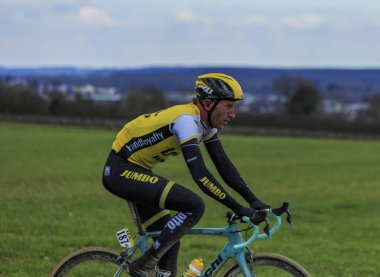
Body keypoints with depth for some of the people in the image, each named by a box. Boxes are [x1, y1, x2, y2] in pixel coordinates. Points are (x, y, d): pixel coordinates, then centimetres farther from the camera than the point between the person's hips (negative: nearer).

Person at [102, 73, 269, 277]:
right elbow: (200, 175, -32)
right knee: (194, 206, -21)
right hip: (121, 170, -10)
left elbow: (224, 166, 5)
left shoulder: (206, 123, 4)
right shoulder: (187, 120, -24)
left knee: (169, 239, 9)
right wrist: (238, 209, -31)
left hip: (134, 170, 10)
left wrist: (253, 201, -5)